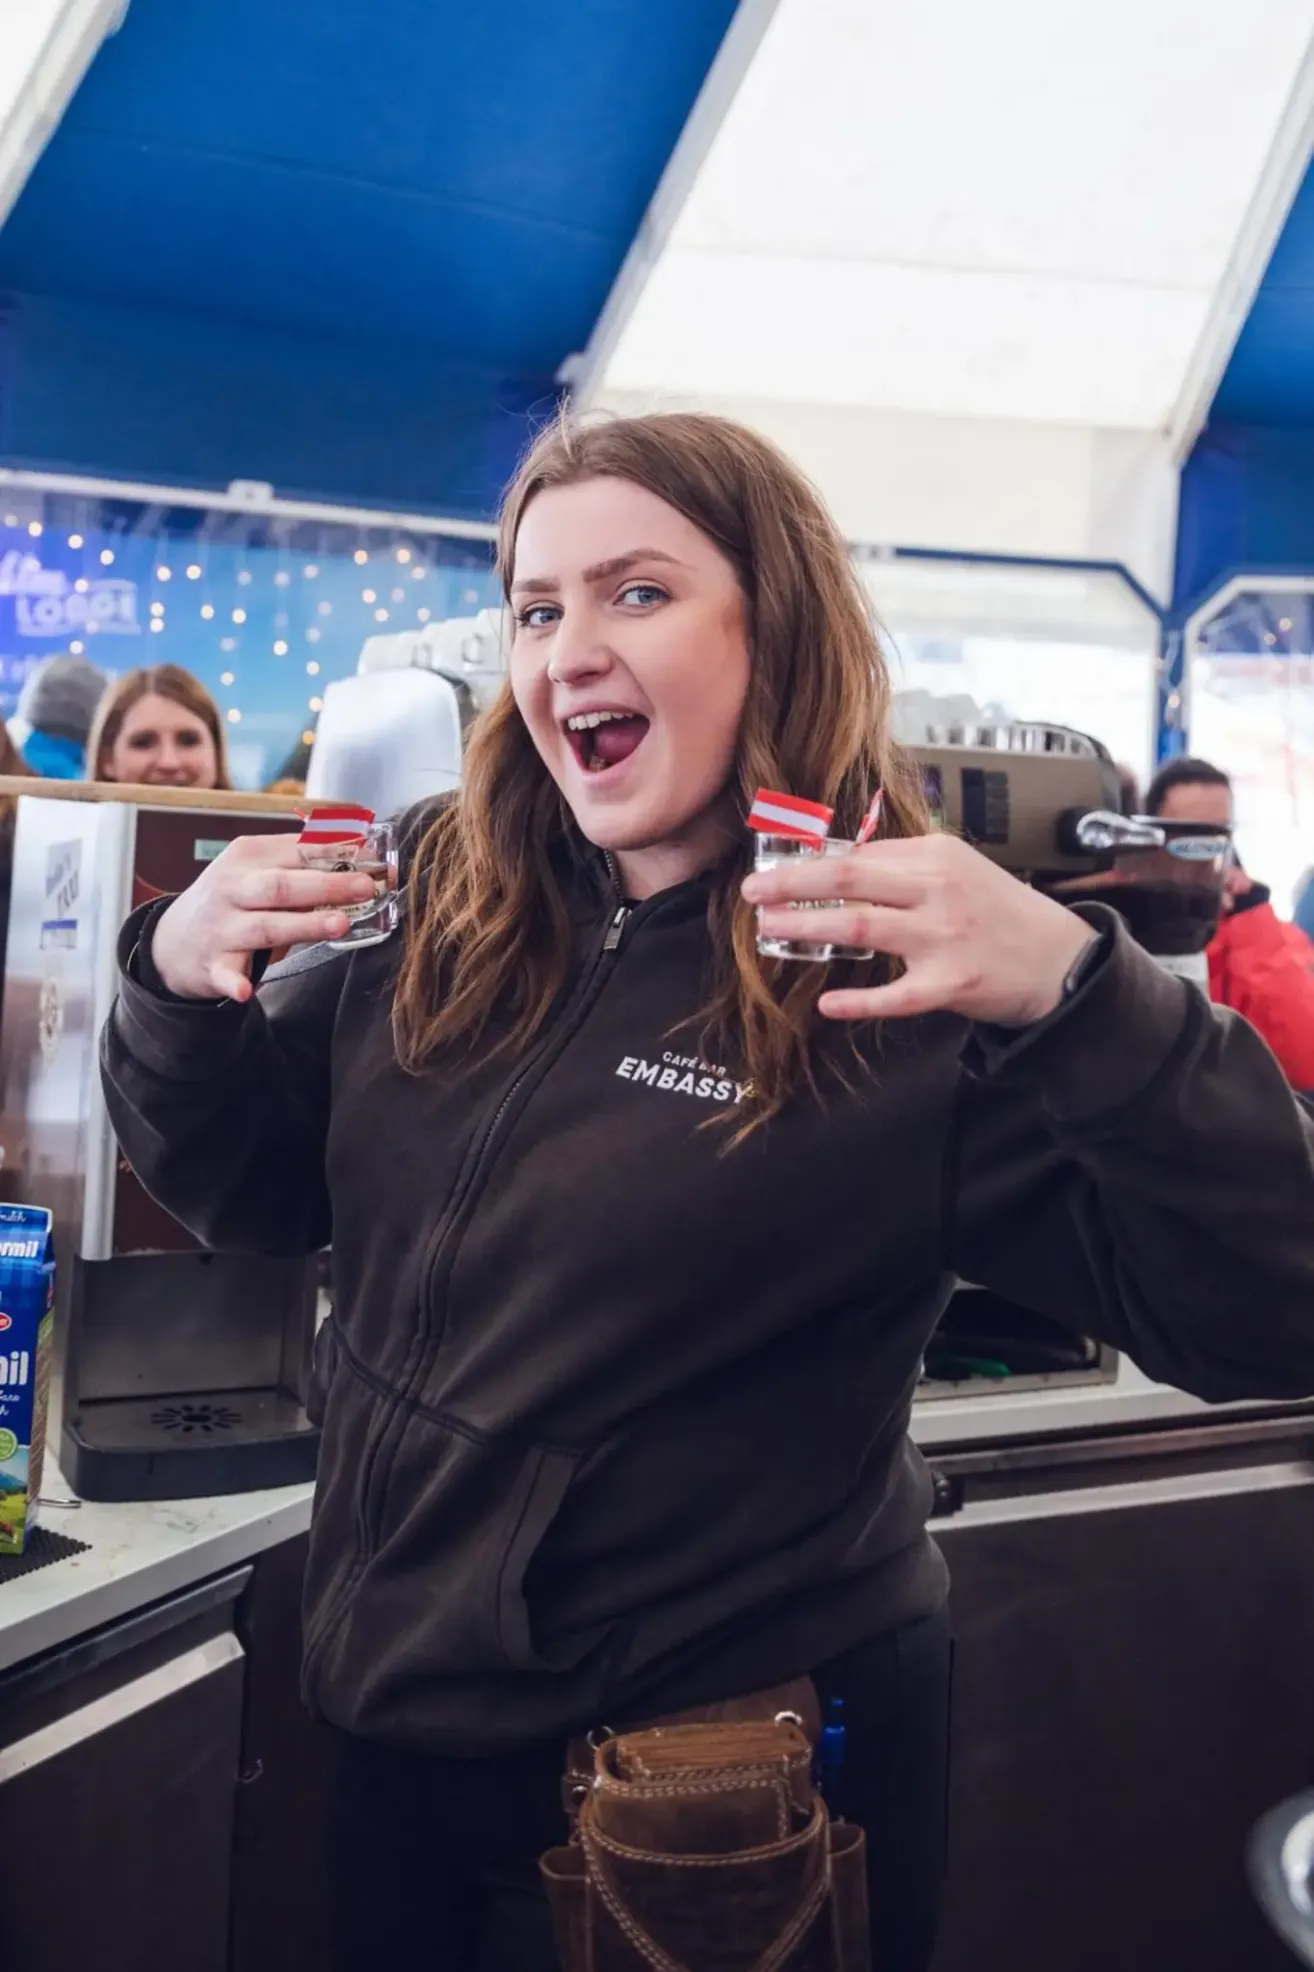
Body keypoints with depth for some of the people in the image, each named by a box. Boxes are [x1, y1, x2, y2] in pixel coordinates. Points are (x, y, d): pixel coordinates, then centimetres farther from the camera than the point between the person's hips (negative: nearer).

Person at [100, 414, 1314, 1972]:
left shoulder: (909, 970, -18)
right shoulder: (449, 922, -4)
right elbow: (248, 1188, 5)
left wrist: (1076, 989, -39)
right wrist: (180, 977, -13)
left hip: (731, 1779, -4)